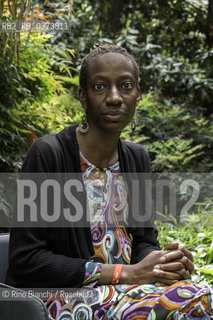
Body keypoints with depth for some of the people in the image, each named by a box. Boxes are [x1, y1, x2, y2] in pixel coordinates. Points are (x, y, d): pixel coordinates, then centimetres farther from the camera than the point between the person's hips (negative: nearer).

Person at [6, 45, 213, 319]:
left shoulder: (136, 158, 9)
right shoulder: (47, 153, -12)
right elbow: (25, 261, -15)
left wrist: (164, 262, -11)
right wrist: (126, 273, -18)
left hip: (127, 286, 6)